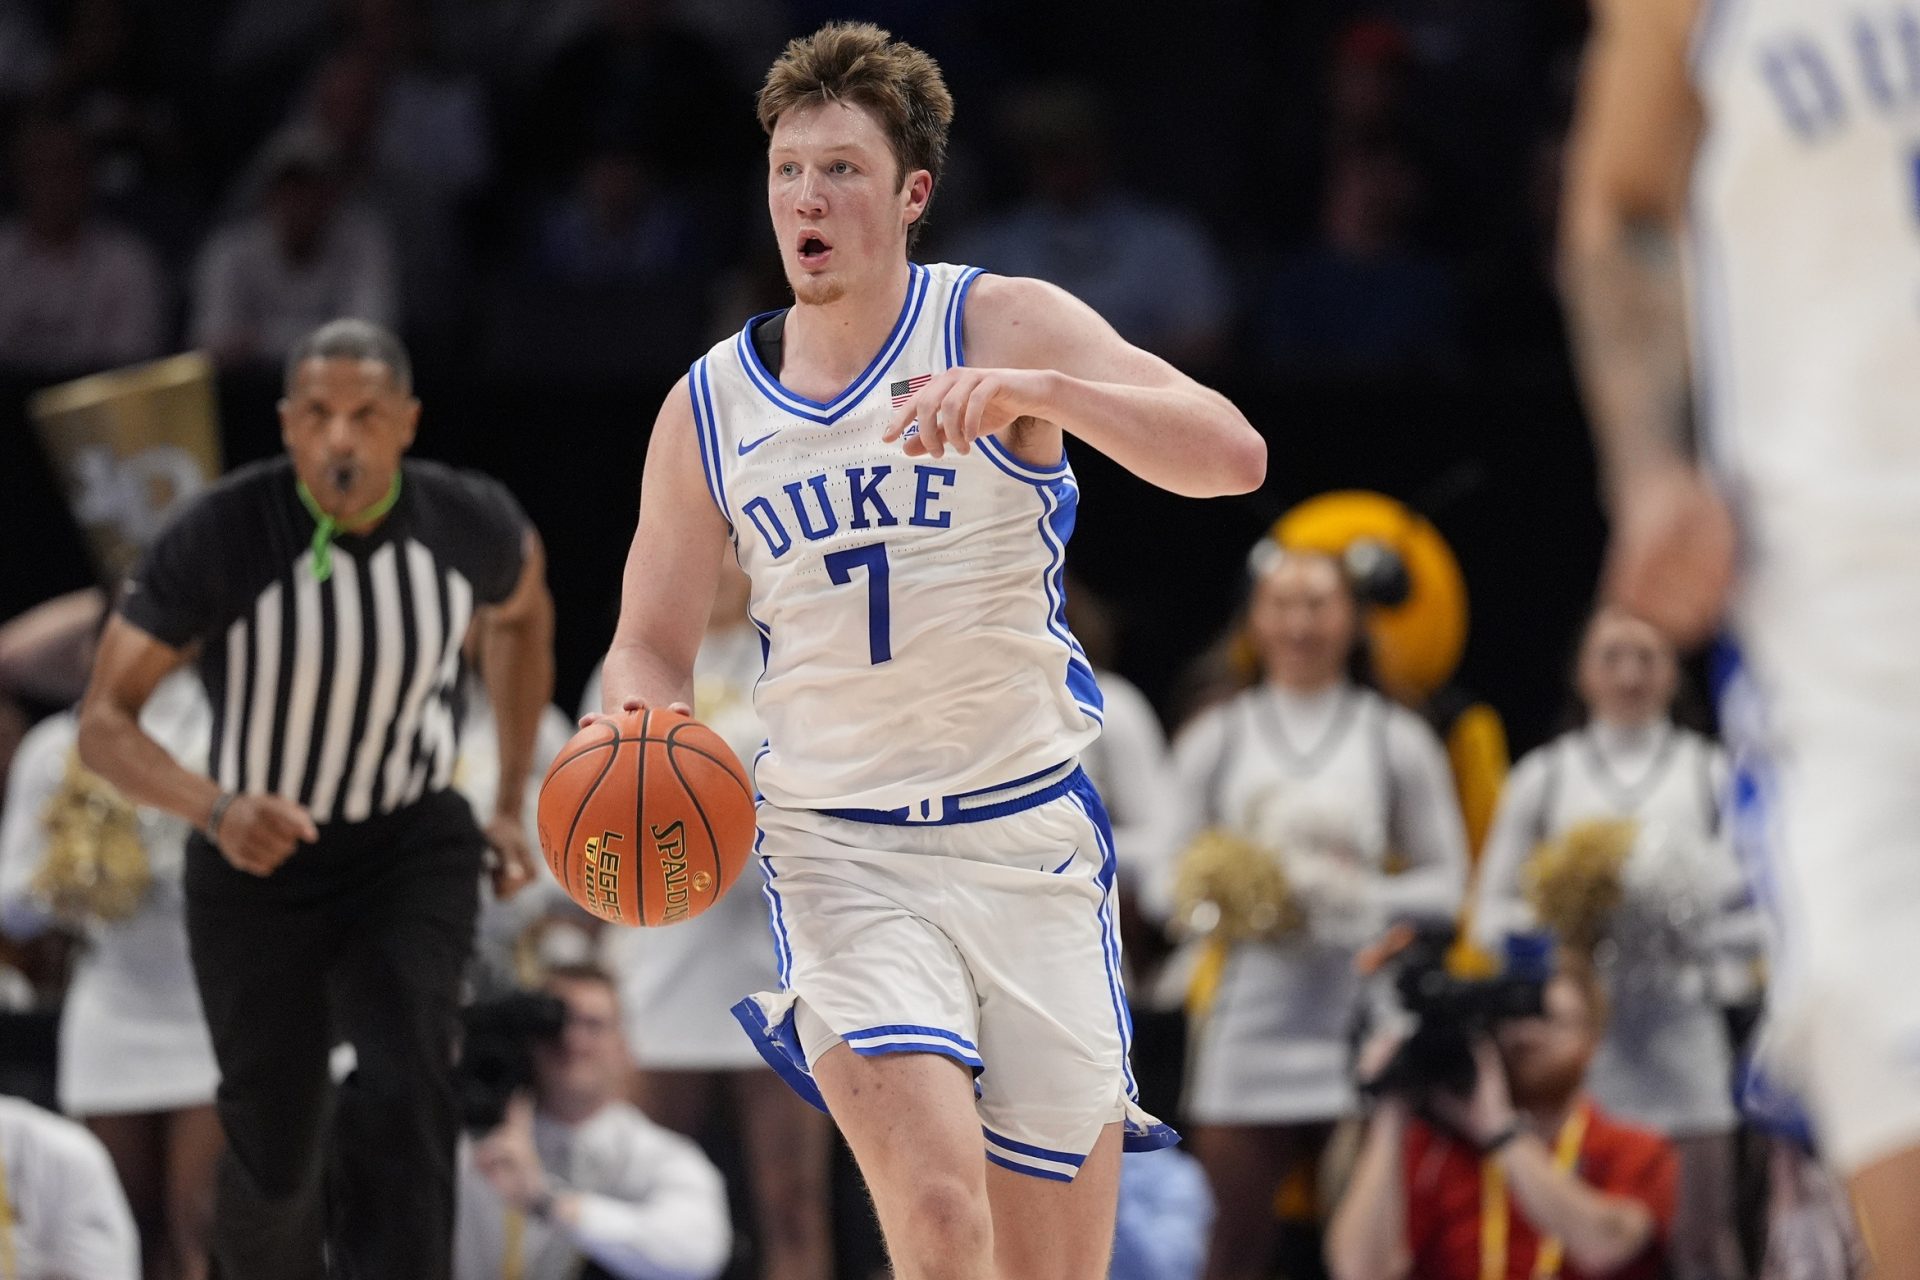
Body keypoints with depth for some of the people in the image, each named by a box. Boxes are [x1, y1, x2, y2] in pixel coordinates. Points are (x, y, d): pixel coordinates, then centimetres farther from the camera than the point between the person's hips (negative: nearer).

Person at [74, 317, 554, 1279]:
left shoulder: (471, 524, -14)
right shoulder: (218, 537, -23)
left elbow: (521, 614, 12)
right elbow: (104, 724, -21)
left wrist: (511, 802, 11)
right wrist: (215, 810, -39)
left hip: (412, 847, 1)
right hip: (259, 855, -1)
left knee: (406, 1082, -25)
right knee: (274, 1151, 8)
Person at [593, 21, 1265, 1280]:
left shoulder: (1005, 326, -4)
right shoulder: (709, 409, 4)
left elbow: (1232, 455, -17)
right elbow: (651, 644, 14)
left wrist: (1037, 393, -32)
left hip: (1030, 839, 0)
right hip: (840, 854, 0)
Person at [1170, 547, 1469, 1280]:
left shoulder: (1396, 741, 8)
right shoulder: (1214, 741, 11)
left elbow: (1446, 884, 6)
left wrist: (1357, 896, -11)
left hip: (1362, 1021, -1)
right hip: (1249, 1020, 1)